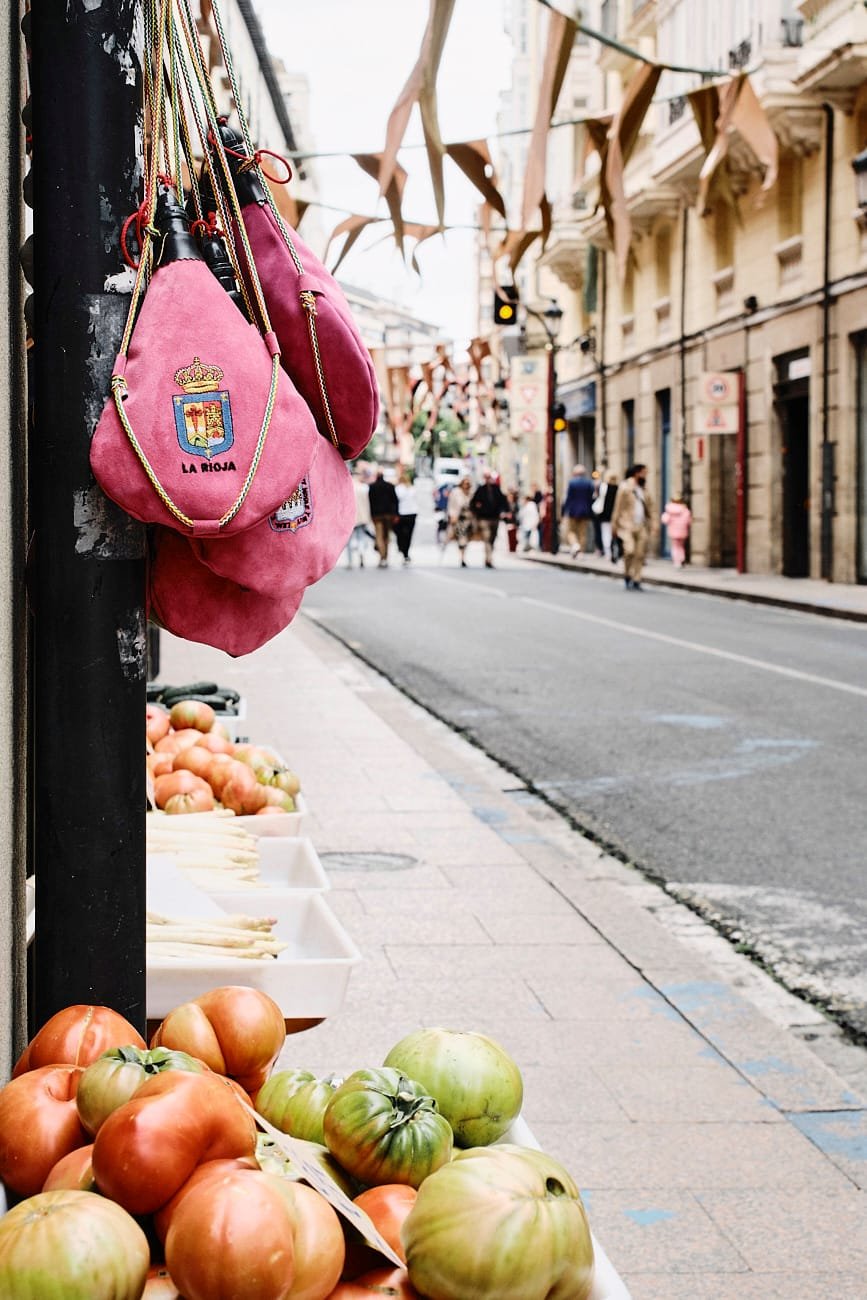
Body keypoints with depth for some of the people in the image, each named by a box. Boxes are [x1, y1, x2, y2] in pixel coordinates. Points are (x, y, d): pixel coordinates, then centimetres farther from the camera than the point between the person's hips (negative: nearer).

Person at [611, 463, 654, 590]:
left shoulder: (644, 489, 13)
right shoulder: (625, 488, -1)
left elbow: (649, 508, 20)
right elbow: (618, 507, -1)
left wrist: (650, 524, 11)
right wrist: (615, 525, -4)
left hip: (641, 527, 5)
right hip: (627, 526, -5)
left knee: (640, 555, 0)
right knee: (629, 550, -19)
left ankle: (636, 581, 6)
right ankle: (627, 576, 2)